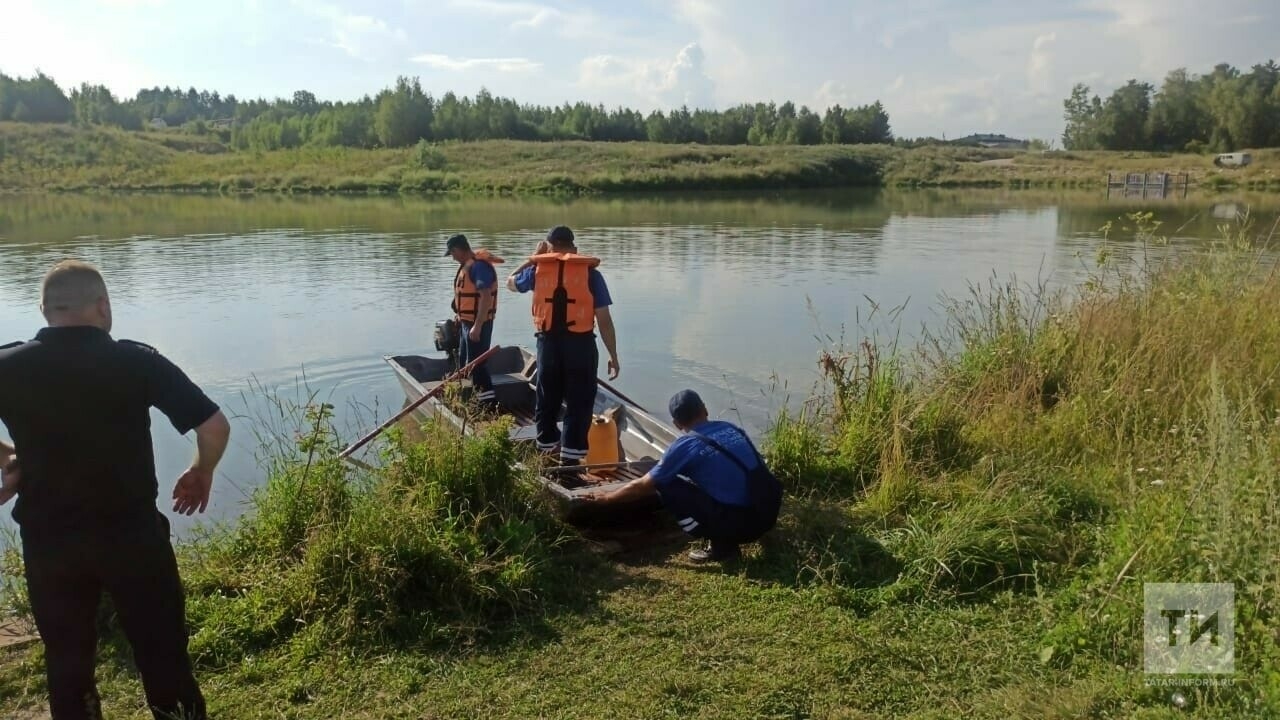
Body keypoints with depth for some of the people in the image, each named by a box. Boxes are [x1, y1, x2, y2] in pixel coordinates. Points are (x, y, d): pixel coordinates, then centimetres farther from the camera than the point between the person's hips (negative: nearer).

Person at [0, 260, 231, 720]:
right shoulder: (137, 361, -12)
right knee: (162, 653, 12)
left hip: (48, 543, 3)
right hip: (133, 534, -2)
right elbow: (215, 427, -14)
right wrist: (201, 473, 3)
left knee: (66, 662, 20)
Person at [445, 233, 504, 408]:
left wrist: (477, 326, -29)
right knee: (465, 360, 21)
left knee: (476, 363, -9)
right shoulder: (468, 264, 10)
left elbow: (486, 297, -28)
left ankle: (489, 404, -5)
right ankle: (472, 397, 35)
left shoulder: (479, 265, -22)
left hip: (478, 323, -11)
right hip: (468, 321, 11)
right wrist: (461, 315, 25)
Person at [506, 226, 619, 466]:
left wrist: (534, 257, 30)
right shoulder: (590, 272, -2)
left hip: (548, 342, 3)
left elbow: (511, 282, 25)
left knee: (547, 399, 19)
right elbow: (604, 319, -4)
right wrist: (613, 356, 2)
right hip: (580, 344, -3)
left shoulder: (538, 269, 3)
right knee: (579, 403, 4)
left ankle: (546, 452, 31)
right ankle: (570, 458, 3)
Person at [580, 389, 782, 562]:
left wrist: (607, 497, 23)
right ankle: (725, 538, 15)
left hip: (738, 522, -7)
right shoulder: (732, 428, 11)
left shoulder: (685, 446, -5)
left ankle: (721, 545, 2)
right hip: (769, 514, 7)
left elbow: (642, 487, 5)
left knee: (667, 486, 3)